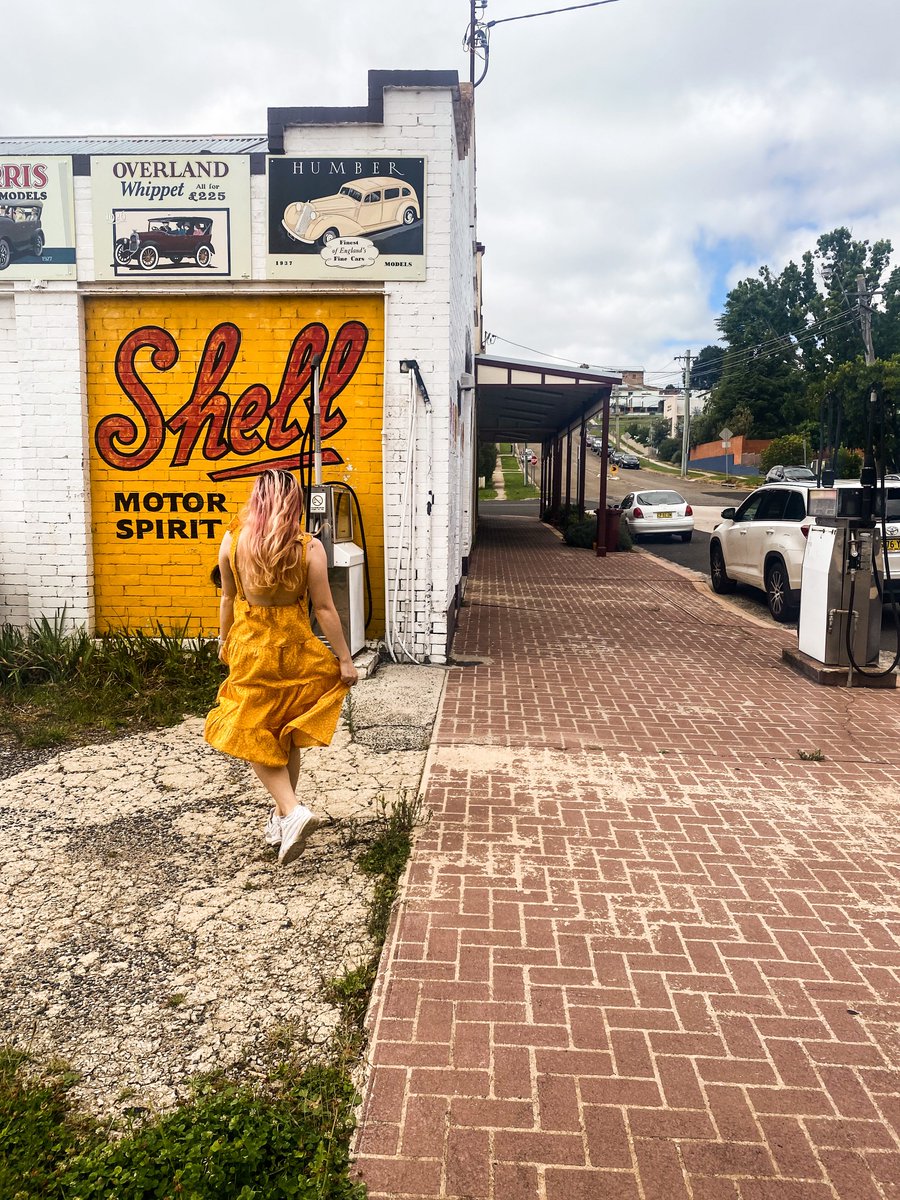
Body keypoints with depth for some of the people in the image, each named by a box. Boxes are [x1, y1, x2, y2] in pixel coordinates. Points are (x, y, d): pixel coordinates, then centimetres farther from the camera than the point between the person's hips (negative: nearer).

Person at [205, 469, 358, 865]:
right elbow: (324, 608, -11)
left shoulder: (232, 541, -8)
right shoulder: (309, 548, -13)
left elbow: (228, 598, 4)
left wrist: (224, 640, 19)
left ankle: (292, 811, -8)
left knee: (254, 737, 10)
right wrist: (344, 659, -3)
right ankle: (281, 816, 30)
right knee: (287, 738, 18)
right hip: (295, 649, 1)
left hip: (250, 648, -1)